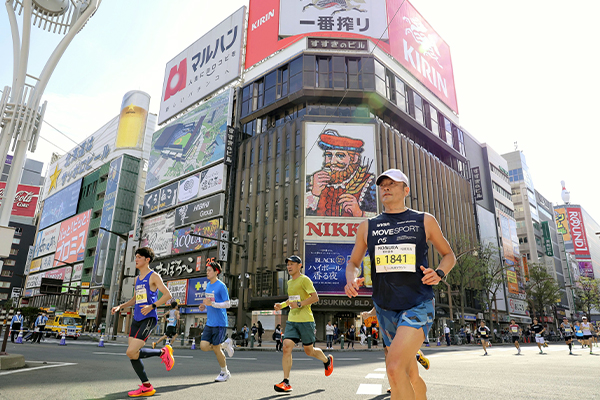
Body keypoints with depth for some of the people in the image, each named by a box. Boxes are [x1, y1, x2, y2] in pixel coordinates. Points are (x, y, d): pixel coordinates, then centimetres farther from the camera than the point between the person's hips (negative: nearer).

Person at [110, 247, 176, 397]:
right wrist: (120, 307, 17)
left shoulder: (153, 276, -6)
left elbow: (168, 295, -14)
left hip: (148, 319, -8)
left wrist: (152, 306, -23)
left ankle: (163, 352, 5)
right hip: (136, 319, 8)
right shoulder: (137, 278, 18)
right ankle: (146, 387, 15)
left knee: (131, 352, -17)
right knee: (132, 354, 4)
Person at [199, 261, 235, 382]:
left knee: (216, 348, 0)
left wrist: (211, 304, -23)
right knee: (203, 346, -1)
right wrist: (204, 307, 3)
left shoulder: (221, 286, -12)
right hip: (209, 323, 7)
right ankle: (225, 344, 23)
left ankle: (225, 373, 20)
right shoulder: (208, 285, 11)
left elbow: (228, 304, -15)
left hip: (219, 323, -7)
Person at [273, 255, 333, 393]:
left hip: (305, 320, -6)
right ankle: (286, 382, -5)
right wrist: (282, 305, 13)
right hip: (291, 320, 6)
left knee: (309, 351, 7)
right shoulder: (290, 282, 15)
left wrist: (299, 304, -22)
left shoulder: (304, 280, -8)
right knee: (286, 347, -9)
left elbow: (315, 297, -15)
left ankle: (327, 360, 38)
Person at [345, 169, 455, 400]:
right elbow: (353, 262, 16)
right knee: (411, 377, 15)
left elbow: (449, 255, 14)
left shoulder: (425, 221, 3)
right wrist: (351, 280, -8)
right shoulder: (367, 227, 8)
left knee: (395, 368, -24)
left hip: (419, 306, -3)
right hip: (386, 310, 4)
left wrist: (439, 273, -8)